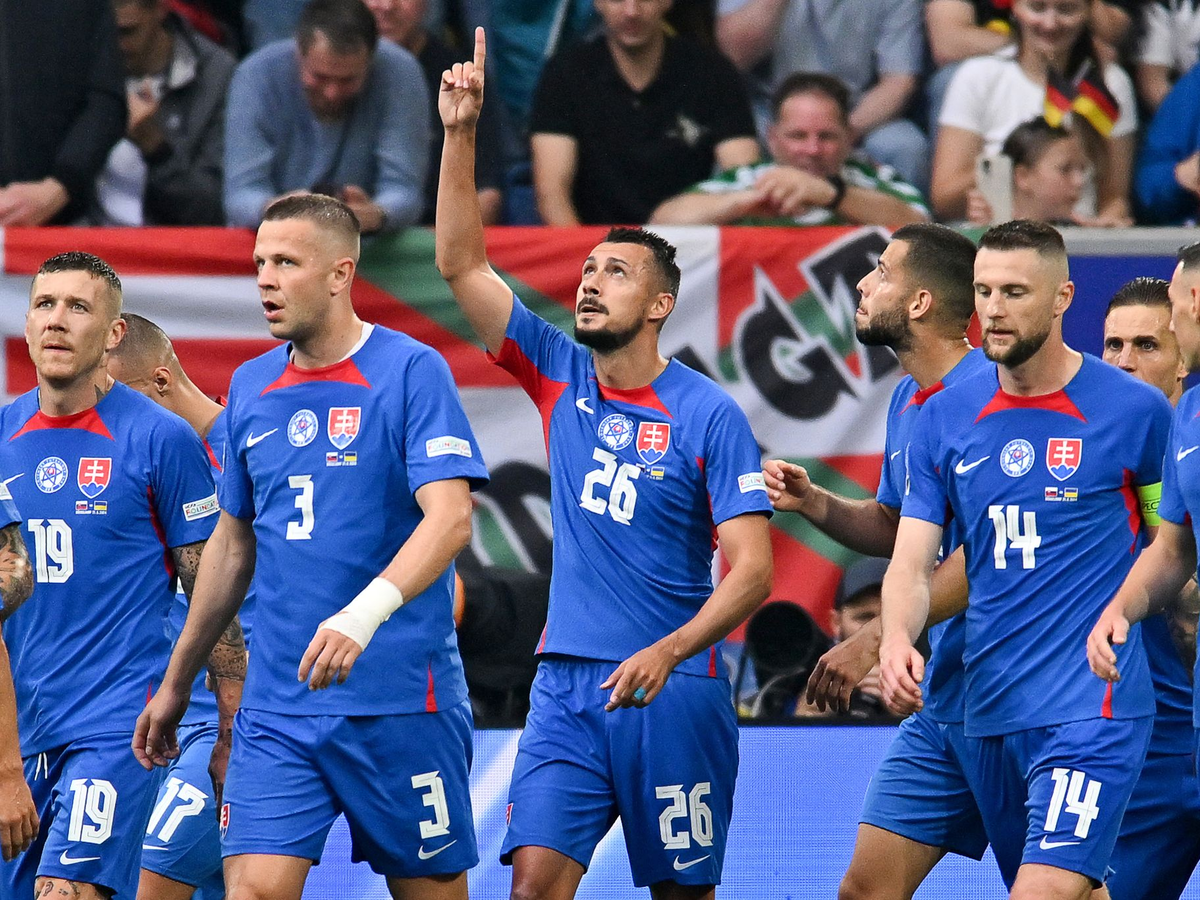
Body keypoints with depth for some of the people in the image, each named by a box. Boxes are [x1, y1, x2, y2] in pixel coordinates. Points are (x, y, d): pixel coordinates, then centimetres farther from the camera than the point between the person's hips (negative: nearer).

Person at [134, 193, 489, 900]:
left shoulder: (412, 371, -7)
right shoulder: (251, 388, 11)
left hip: (401, 701, -4)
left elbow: (451, 519, -18)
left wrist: (364, 614, -34)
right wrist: (176, 684, 23)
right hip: (277, 706, 4)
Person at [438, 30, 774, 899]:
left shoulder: (709, 415, -6)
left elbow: (753, 571, -10)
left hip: (670, 690, -3)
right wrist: (460, 134, -6)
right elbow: (461, 264, 4)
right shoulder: (559, 376, 7)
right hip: (566, 686, 4)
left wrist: (668, 653, -25)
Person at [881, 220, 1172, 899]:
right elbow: (911, 565, 4)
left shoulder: (1136, 409, -4)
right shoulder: (946, 417, 7)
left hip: (1093, 709, -5)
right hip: (988, 714, 5)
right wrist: (896, 641, -14)